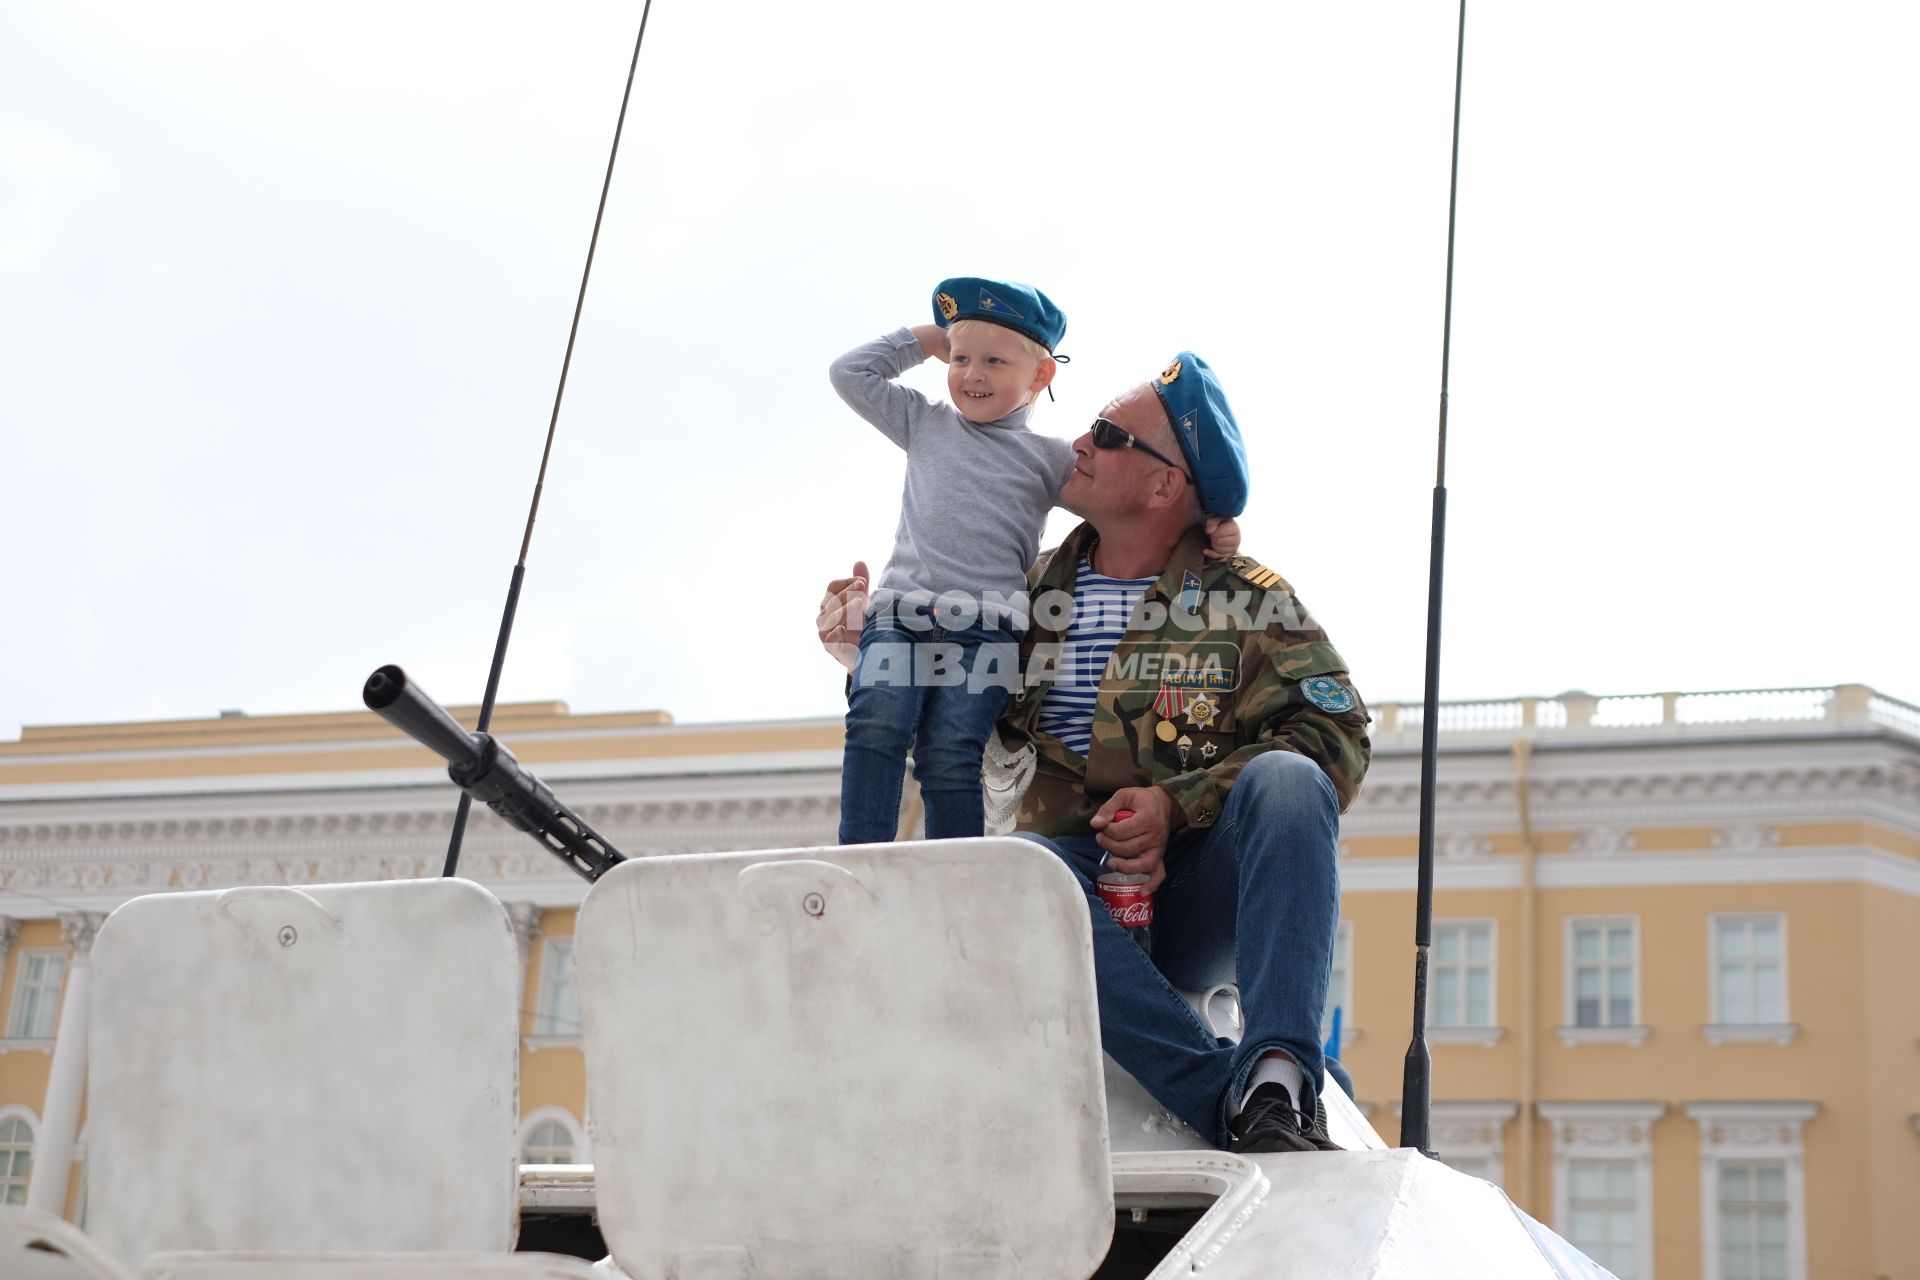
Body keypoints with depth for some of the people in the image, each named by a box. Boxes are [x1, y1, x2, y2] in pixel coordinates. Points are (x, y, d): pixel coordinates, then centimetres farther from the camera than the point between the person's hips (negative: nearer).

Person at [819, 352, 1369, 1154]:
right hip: (1087, 888, 2)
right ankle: (1231, 1098, -43)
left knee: (1286, 779, -32)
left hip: (1204, 891, -1)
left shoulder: (1247, 598, 5)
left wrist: (1179, 804, -19)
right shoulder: (1033, 592, 15)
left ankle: (1278, 1080, -43)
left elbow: (1337, 735, -6)